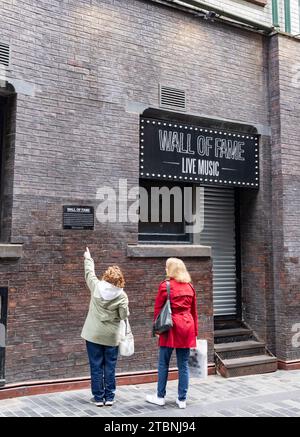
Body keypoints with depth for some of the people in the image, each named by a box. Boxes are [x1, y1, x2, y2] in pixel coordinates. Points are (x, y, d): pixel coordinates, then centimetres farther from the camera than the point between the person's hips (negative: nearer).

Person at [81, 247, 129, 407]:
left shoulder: (96, 286, -5)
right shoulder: (122, 295, -10)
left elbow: (89, 273, 13)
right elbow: (124, 315, -9)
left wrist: (88, 259, 29)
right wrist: (125, 308, 13)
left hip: (94, 334, 1)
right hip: (111, 336, -1)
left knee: (96, 367, 7)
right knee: (110, 367, 9)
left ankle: (98, 397, 13)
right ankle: (109, 397, 15)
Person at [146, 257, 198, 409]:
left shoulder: (165, 285, -6)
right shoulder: (189, 286, 8)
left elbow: (158, 309, -5)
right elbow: (194, 310, 12)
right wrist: (194, 331, 18)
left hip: (171, 327, -4)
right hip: (187, 327, 5)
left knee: (163, 364, 8)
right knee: (183, 365, 9)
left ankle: (160, 397, 18)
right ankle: (182, 399, 14)